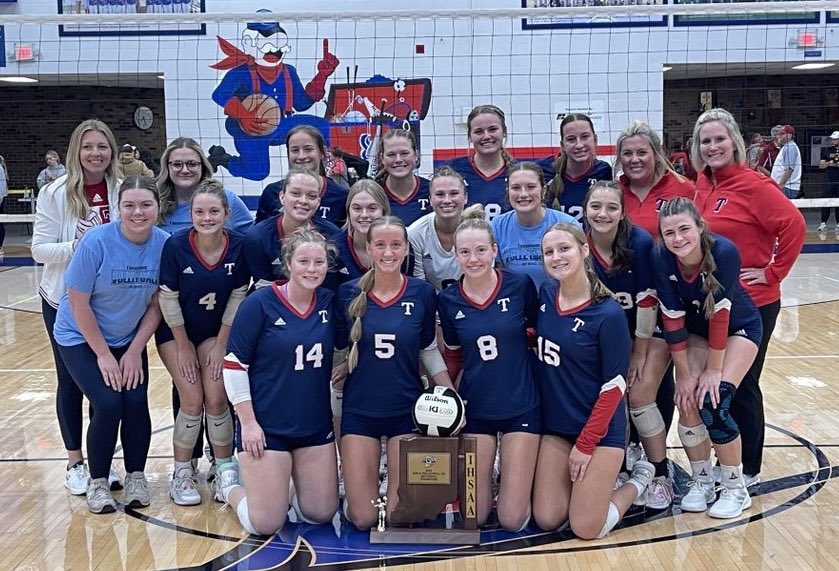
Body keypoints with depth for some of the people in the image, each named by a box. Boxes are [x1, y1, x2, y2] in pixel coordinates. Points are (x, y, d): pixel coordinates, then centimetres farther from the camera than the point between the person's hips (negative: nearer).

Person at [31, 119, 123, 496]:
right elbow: (40, 250, -11)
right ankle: (75, 463, 23)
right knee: (70, 380, 9)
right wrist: (79, 247, -25)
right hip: (64, 302, -2)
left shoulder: (121, 190, -4)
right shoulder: (55, 193, -9)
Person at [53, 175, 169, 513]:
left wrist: (134, 351, -7)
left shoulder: (164, 245, -15)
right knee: (108, 404, -16)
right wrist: (103, 355, -13)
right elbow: (78, 303, -17)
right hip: (82, 339, -3)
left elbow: (156, 304, -5)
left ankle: (135, 477, 8)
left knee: (136, 402, -13)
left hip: (130, 341, 3)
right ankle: (98, 481, 5)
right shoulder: (96, 242, -23)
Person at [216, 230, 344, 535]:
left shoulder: (330, 303, -1)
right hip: (266, 427, -4)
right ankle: (231, 482, 28)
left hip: (316, 426, 5)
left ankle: (282, 486, 38)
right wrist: (248, 421, -12)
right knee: (266, 525, -1)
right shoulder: (260, 303, -12)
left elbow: (347, 349, 16)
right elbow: (234, 364, -10)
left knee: (322, 513, 9)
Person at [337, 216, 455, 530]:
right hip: (359, 410, 0)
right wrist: (343, 367, -9)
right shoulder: (348, 293, -4)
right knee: (363, 518, -1)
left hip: (407, 410, 0)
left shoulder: (422, 293, -3)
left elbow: (429, 351, 7)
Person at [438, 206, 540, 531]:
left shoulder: (520, 285, -10)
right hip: (475, 410, 2)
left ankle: (517, 478, 29)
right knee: (474, 517, 3)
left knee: (512, 520, -2)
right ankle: (484, 479, 34)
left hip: (521, 407, -2)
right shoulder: (448, 300, -3)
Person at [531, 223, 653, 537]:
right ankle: (586, 482, 28)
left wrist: (586, 444, -13)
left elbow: (615, 385, -14)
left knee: (586, 528, -4)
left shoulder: (608, 314, -18)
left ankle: (639, 479, 21)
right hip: (555, 424, 5)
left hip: (599, 429, -5)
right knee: (546, 519, 0)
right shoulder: (545, 294, -2)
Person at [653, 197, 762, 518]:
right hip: (696, 331, 3)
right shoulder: (662, 260, -23)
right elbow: (673, 320, -17)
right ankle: (702, 483, 11)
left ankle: (735, 489, 1)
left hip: (738, 328, -3)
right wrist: (684, 373, -14)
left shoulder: (724, 252, -33)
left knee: (713, 404, -18)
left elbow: (720, 314, -27)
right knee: (688, 402, -12)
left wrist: (713, 369, -21)